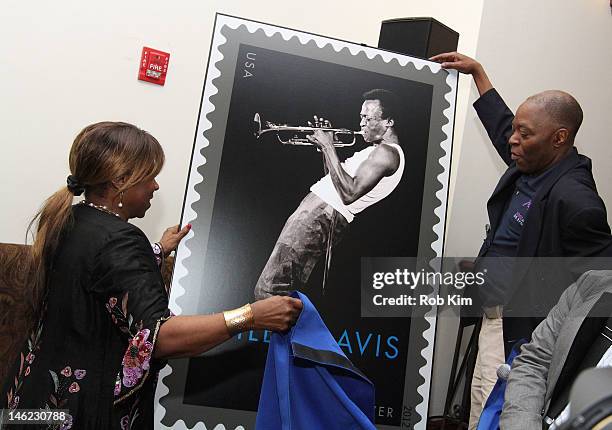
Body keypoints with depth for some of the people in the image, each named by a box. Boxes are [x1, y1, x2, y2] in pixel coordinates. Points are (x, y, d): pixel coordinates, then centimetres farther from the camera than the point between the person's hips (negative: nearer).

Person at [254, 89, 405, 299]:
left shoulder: (386, 152, -11)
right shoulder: (376, 149, 24)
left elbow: (348, 193, -23)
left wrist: (328, 147, -16)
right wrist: (325, 146, 11)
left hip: (322, 214, -11)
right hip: (322, 209, 11)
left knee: (268, 292, -13)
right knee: (289, 292, 11)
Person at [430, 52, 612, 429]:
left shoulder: (574, 198, -22)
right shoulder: (528, 166, 4)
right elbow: (501, 124, 23)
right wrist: (476, 70, 29)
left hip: (522, 331, -9)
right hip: (498, 316, 9)